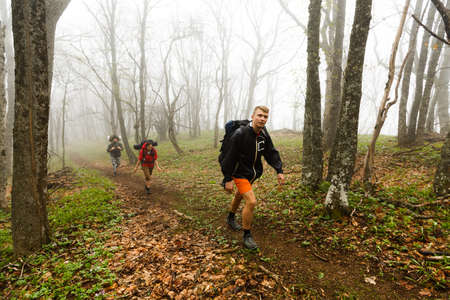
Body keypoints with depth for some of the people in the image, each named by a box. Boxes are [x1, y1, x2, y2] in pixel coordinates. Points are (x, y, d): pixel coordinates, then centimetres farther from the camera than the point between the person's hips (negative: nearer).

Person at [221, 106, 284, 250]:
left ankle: (231, 218, 53)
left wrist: (279, 171, -8)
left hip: (253, 173, 7)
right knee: (251, 201, -17)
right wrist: (228, 179, -20)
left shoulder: (264, 134, -5)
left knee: (240, 195, 26)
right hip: (240, 173, -7)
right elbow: (230, 157, -22)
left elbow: (271, 153, 3)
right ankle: (247, 236, 3)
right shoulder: (240, 134, -25)